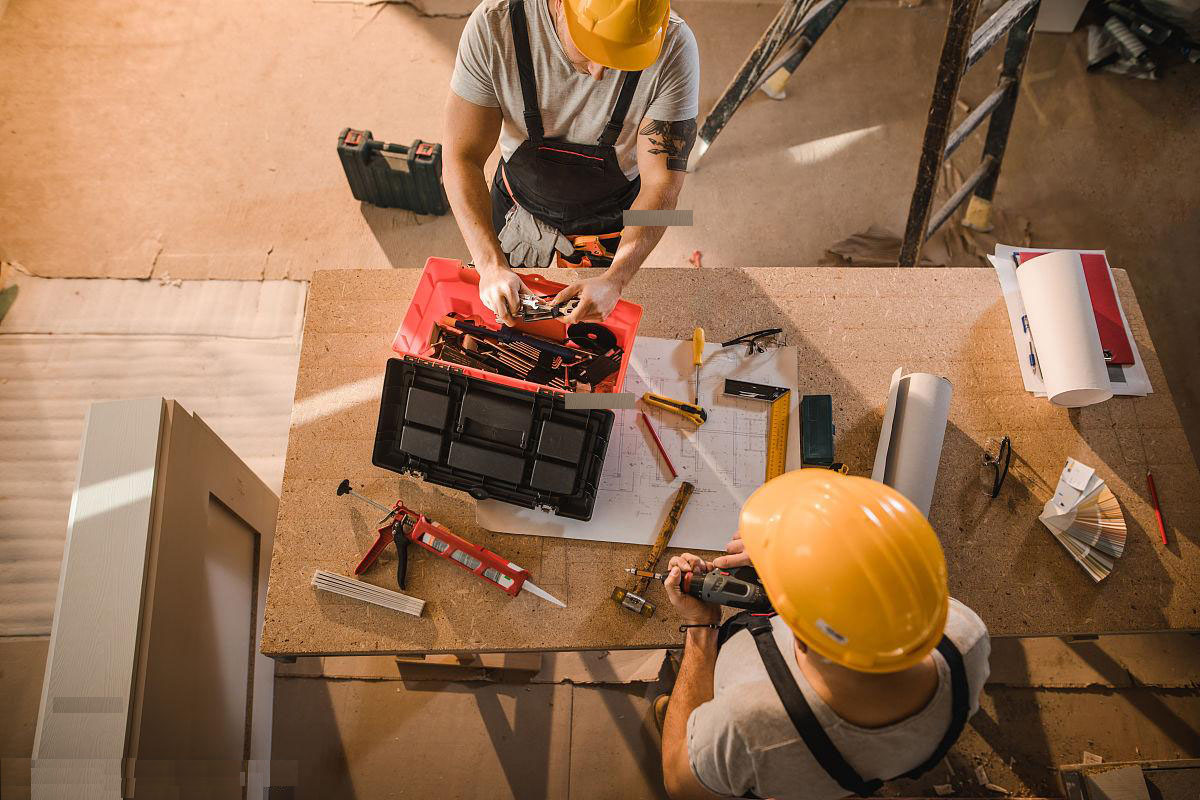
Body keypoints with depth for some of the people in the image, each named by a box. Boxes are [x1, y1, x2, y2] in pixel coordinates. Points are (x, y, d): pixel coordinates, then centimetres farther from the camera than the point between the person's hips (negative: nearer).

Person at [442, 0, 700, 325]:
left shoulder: (673, 46, -32)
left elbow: (661, 181, -28)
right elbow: (462, 156, -26)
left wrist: (614, 281, -41)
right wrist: (491, 264, -38)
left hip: (613, 216, -1)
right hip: (520, 202, 1)